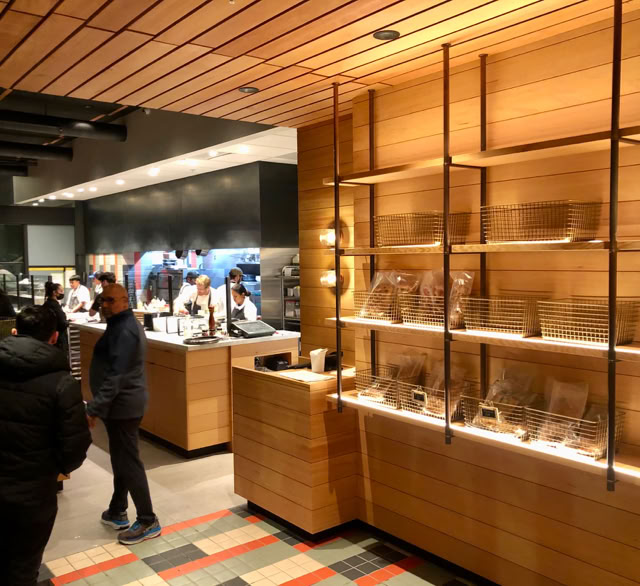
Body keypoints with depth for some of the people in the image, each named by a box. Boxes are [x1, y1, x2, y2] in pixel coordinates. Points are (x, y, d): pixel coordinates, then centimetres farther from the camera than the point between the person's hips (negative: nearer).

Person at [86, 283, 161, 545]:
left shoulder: (124, 330, -20)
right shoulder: (122, 324, 14)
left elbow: (116, 375, -27)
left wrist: (94, 408, -28)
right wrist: (100, 405, 23)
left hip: (122, 404, -11)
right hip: (122, 403, 11)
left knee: (128, 462, -4)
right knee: (121, 459, 19)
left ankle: (148, 522, 5)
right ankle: (117, 512, 33)